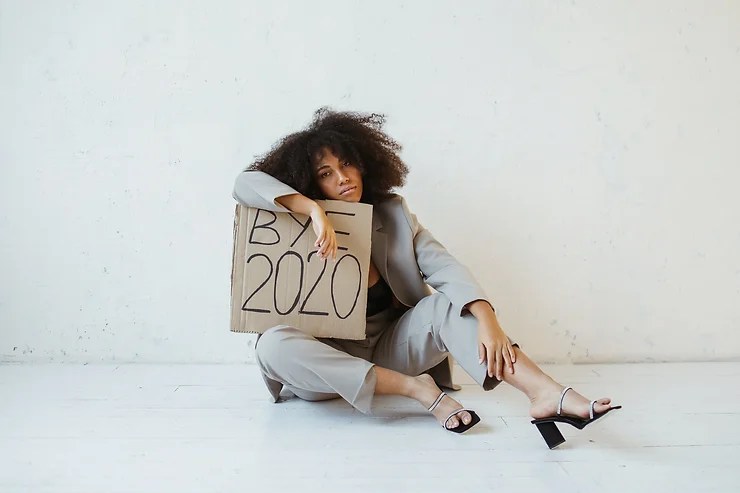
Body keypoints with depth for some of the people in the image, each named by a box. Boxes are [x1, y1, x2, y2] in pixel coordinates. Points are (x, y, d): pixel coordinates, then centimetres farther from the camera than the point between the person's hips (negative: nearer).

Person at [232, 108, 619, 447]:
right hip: (326, 361, -1)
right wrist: (313, 210, -34)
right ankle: (419, 388, -33)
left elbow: (445, 269, -13)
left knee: (446, 304, -26)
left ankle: (547, 395, -42)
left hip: (389, 349, 1)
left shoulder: (392, 215, 0)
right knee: (272, 345, -34)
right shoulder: (300, 227, -4)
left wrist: (486, 318, -32)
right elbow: (246, 184, -20)